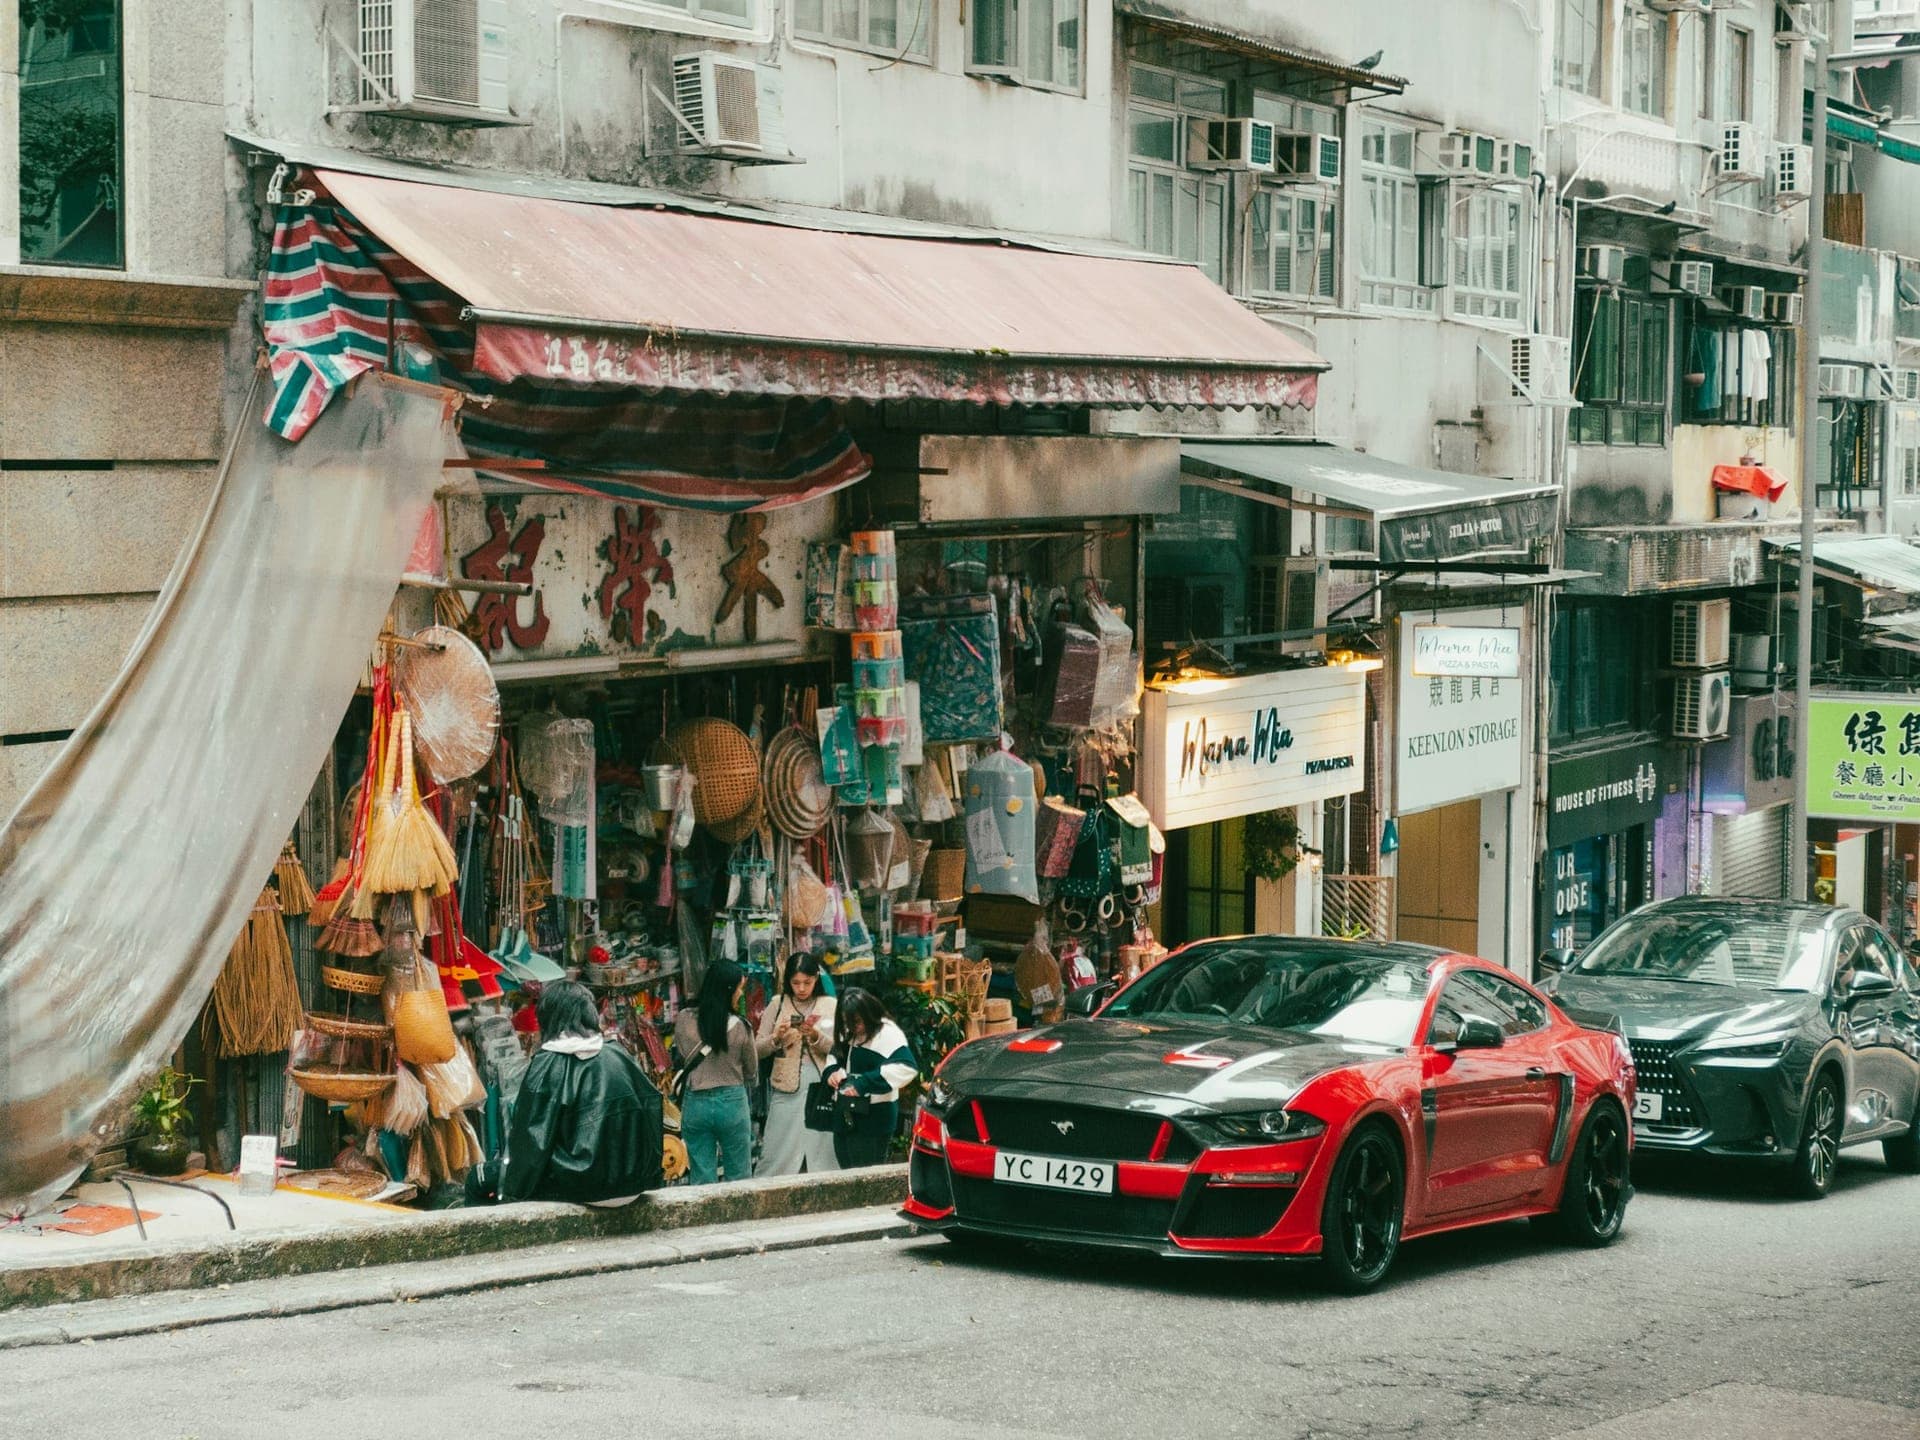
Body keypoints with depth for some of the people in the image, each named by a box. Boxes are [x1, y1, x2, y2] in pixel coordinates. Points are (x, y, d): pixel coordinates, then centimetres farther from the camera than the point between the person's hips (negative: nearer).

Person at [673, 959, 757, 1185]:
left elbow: (678, 1059, 7)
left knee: (702, 1181, 8)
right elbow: (752, 1073, 3)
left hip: (695, 1104, 2)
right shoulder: (739, 1027, -11)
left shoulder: (684, 1020, -6)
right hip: (732, 1102, -2)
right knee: (739, 1178, 10)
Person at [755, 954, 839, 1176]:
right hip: (786, 1089, 0)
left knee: (821, 1148, 0)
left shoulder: (830, 1006, 6)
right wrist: (776, 1037, -12)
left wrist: (816, 1036, -16)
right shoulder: (777, 1005, 7)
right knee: (778, 1153, -2)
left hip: (821, 1086, 0)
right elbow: (758, 1050, 7)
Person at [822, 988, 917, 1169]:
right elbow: (834, 1056, 26)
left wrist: (864, 1083, -30)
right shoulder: (847, 1034, 10)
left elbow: (906, 1068, -28)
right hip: (845, 1120, 8)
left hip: (873, 1122, -8)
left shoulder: (887, 1033, -15)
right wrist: (832, 1071, 1)